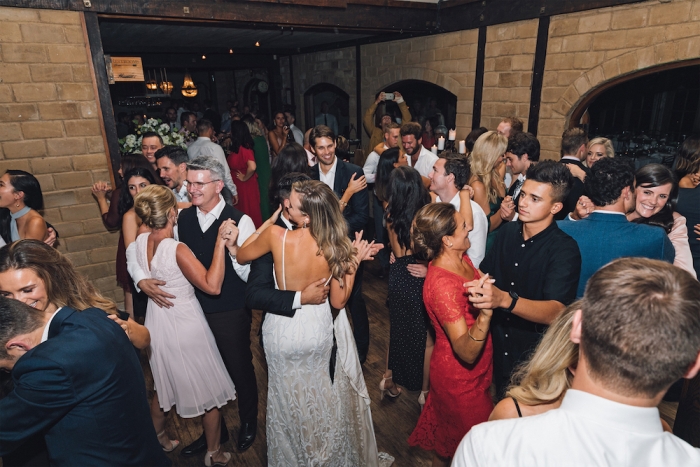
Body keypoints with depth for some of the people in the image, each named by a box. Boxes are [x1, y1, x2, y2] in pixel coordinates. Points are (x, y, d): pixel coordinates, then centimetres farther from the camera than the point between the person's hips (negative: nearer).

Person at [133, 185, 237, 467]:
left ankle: (158, 440, 50)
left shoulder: (140, 241, -7)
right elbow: (212, 285, -33)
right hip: (185, 325, -7)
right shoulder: (177, 250, -28)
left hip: (157, 323, 7)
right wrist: (220, 241, -34)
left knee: (163, 385, 29)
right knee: (209, 390, 14)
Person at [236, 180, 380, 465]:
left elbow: (242, 255, -5)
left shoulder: (276, 235, -26)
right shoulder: (335, 247, -20)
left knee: (290, 396, 25)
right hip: (319, 328, 2)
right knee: (323, 393, 29)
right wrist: (353, 263, -8)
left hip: (284, 330, -1)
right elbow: (338, 301, -12)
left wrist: (267, 222, 0)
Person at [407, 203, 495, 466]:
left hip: (475, 368, 8)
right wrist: (484, 313, -52)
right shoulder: (441, 285, -33)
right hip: (460, 377, -8)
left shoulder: (461, 259, -7)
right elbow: (467, 352, -36)